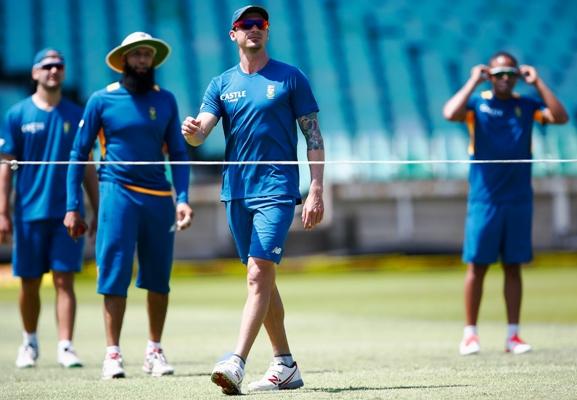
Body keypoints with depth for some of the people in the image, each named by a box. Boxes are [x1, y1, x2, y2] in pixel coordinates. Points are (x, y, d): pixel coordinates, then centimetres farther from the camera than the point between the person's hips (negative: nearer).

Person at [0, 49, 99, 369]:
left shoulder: (77, 115, 7)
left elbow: (87, 167, 11)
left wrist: (98, 212, 8)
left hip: (67, 212, 0)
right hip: (30, 212, 0)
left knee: (64, 280, -6)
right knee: (29, 282, 8)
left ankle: (65, 346, -7)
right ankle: (30, 342, 26)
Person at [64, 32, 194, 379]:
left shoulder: (165, 100, 9)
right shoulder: (102, 100, 2)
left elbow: (178, 154, 11)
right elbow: (79, 154, 5)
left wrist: (183, 198, -2)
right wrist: (73, 207, 0)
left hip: (160, 197, 3)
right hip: (118, 193, -3)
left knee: (159, 278, 4)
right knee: (115, 275, -7)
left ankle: (155, 351, 15)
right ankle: (113, 353, -3)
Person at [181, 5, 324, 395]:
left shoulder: (290, 78, 2)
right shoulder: (222, 84, 11)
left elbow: (313, 136, 1)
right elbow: (202, 131, -1)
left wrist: (316, 191, -8)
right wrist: (191, 131, -26)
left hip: (277, 190, -5)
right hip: (236, 192, 5)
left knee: (259, 274, -17)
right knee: (262, 279, 10)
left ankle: (237, 363, -25)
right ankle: (285, 366, 20)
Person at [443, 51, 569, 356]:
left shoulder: (526, 105, 8)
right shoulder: (477, 103, 1)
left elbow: (560, 117, -8)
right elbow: (450, 113, -19)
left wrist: (537, 83, -6)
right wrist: (473, 81, -11)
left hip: (519, 200, 2)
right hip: (484, 199, -2)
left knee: (513, 267, 6)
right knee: (477, 266, -1)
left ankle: (513, 335, 9)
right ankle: (470, 334, 6)